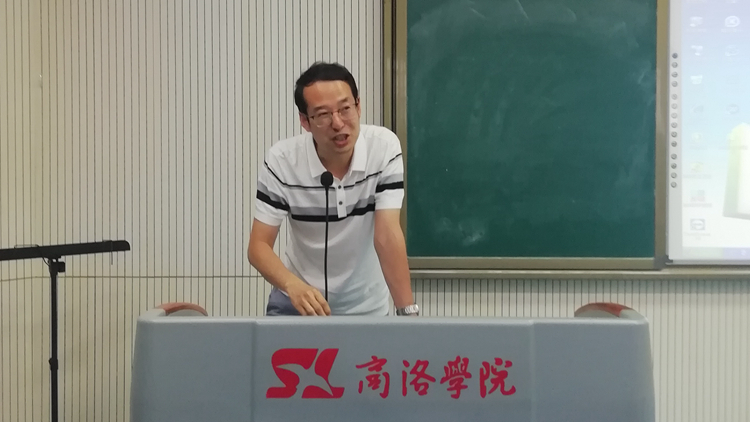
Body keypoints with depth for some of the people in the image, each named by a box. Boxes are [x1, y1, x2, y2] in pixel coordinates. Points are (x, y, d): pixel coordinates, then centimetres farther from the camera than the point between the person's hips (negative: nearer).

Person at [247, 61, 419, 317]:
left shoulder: (384, 147, -17)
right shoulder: (281, 161, -17)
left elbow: (387, 234, -22)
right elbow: (259, 245, -16)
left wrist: (408, 310, -30)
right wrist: (293, 285, -35)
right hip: (298, 299, 0)